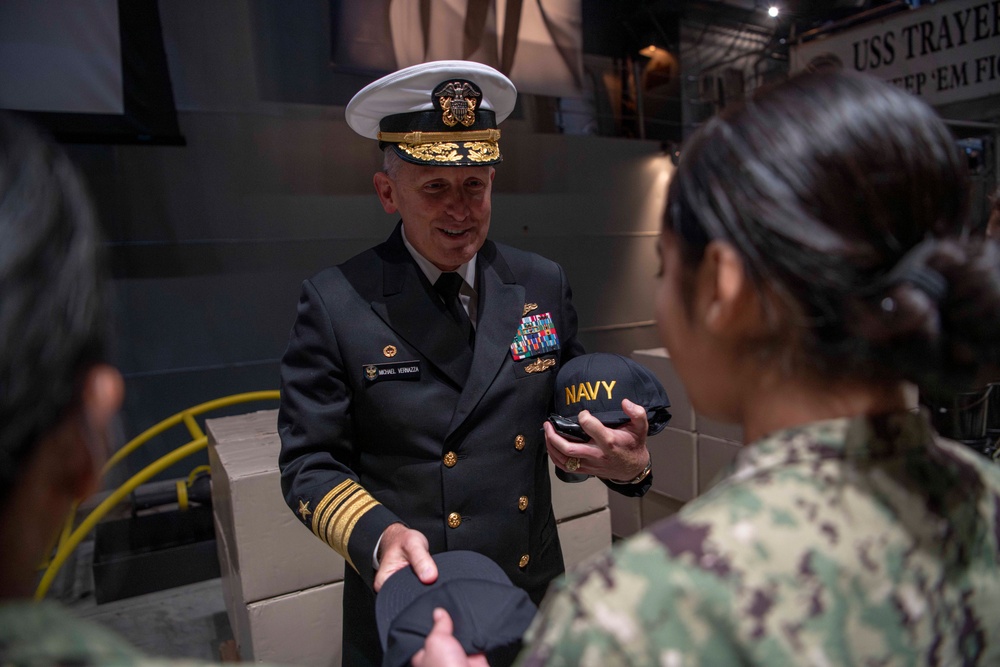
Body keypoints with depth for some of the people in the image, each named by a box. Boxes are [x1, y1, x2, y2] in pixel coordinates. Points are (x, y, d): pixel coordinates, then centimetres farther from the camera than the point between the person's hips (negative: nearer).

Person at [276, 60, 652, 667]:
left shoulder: (545, 286, -3)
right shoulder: (336, 302, -13)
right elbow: (310, 463, -10)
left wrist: (627, 463, -16)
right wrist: (379, 537, -27)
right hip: (405, 603, -3)